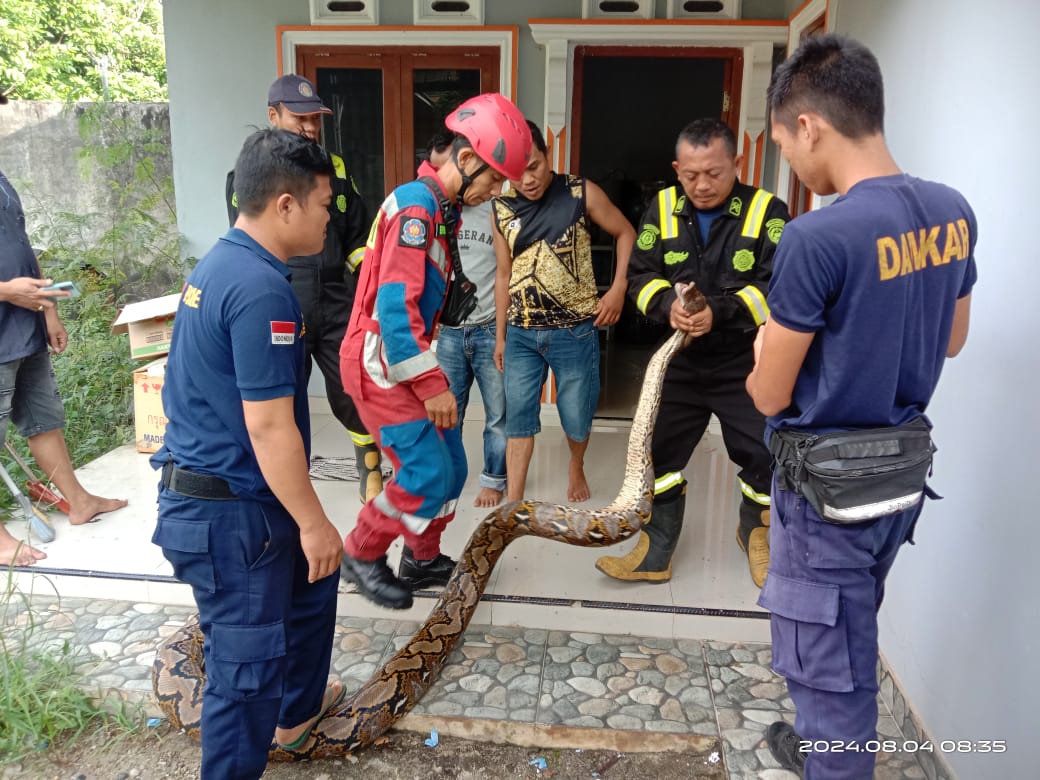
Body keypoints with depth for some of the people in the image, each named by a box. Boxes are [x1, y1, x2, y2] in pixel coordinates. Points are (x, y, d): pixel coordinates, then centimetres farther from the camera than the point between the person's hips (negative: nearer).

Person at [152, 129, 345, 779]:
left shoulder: (220, 264, 8)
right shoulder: (262, 289, -24)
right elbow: (269, 428, -25)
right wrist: (314, 522, -15)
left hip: (204, 490, 11)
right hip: (231, 511, -11)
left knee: (311, 582, 27)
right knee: (247, 663, 4)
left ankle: (298, 709, 48)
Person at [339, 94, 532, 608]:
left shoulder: (443, 210, 12)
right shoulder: (415, 205, -19)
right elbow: (395, 307, -26)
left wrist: (432, 376, 16)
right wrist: (433, 385, -23)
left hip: (407, 362, 9)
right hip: (380, 365, -9)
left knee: (451, 468, 12)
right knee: (428, 476, -9)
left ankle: (423, 559, 31)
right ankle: (361, 553, 13)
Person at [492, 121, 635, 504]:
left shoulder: (582, 193, -7)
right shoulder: (502, 210, 2)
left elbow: (626, 233, 3)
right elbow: (504, 275, 10)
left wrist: (618, 288, -9)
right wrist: (499, 335, 11)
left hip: (574, 331, -2)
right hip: (521, 333, 2)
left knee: (577, 417, 11)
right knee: (518, 417, 3)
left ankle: (576, 468, 42)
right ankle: (513, 504, 12)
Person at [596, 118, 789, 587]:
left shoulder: (767, 211, -9)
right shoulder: (664, 208, 2)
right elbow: (641, 274, 0)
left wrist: (720, 312, -29)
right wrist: (667, 304, -20)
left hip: (744, 364, -3)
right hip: (679, 362, 3)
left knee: (763, 458, 6)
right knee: (660, 454, 8)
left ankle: (755, 531, 38)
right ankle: (655, 553, 25)